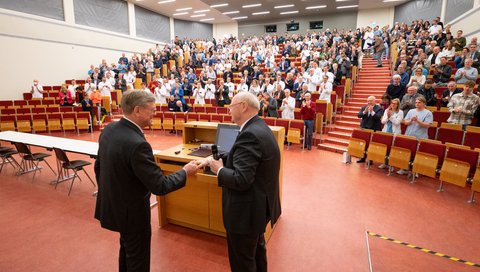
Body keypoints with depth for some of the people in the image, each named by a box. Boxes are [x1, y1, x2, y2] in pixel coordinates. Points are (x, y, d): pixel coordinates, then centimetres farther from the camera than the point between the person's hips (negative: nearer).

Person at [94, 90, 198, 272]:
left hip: (111, 205, 9)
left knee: (127, 249, 32)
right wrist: (185, 172, -13)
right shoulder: (137, 144, -33)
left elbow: (98, 166, 7)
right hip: (131, 211, -8)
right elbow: (159, 186, -28)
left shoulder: (109, 129, -5)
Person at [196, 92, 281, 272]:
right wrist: (214, 159, 1)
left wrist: (219, 170, -15)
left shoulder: (250, 135, -28)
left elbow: (240, 180, -32)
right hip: (260, 205, 10)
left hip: (248, 210, -10)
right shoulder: (258, 127, 4)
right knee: (257, 249, 30)